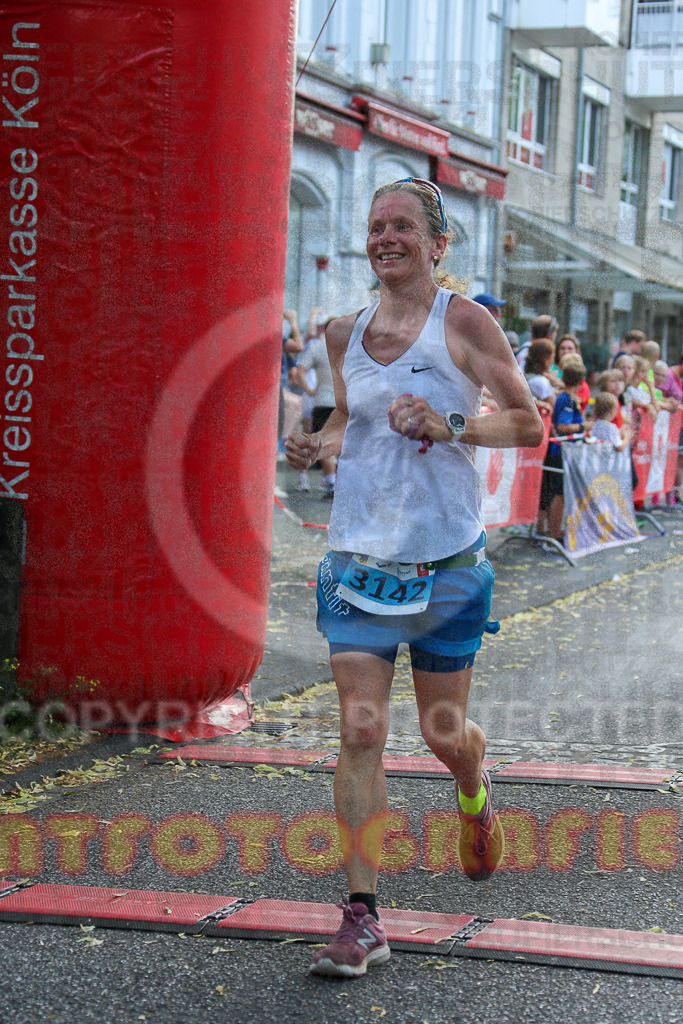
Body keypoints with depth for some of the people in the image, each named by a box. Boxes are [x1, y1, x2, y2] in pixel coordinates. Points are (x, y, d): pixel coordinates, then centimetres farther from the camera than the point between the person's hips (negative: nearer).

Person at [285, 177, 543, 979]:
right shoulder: (345, 333, 7)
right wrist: (319, 444, 2)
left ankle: (474, 797, 47)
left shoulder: (463, 322, -5)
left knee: (442, 732, 9)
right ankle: (362, 918, -3)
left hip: (446, 562, -3)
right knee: (359, 734, -7)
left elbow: (529, 425, -5)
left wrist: (448, 424, -20)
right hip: (358, 558, 3)